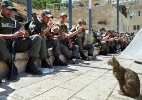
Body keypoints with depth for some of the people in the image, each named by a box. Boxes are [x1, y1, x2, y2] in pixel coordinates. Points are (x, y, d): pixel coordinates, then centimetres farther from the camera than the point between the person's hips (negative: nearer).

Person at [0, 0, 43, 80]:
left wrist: (25, 35, -8)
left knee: (37, 38, -8)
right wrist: (12, 35, -24)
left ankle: (30, 65, -18)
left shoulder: (14, 21, 23)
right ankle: (12, 67, -28)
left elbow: (20, 36, 17)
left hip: (15, 44, 5)